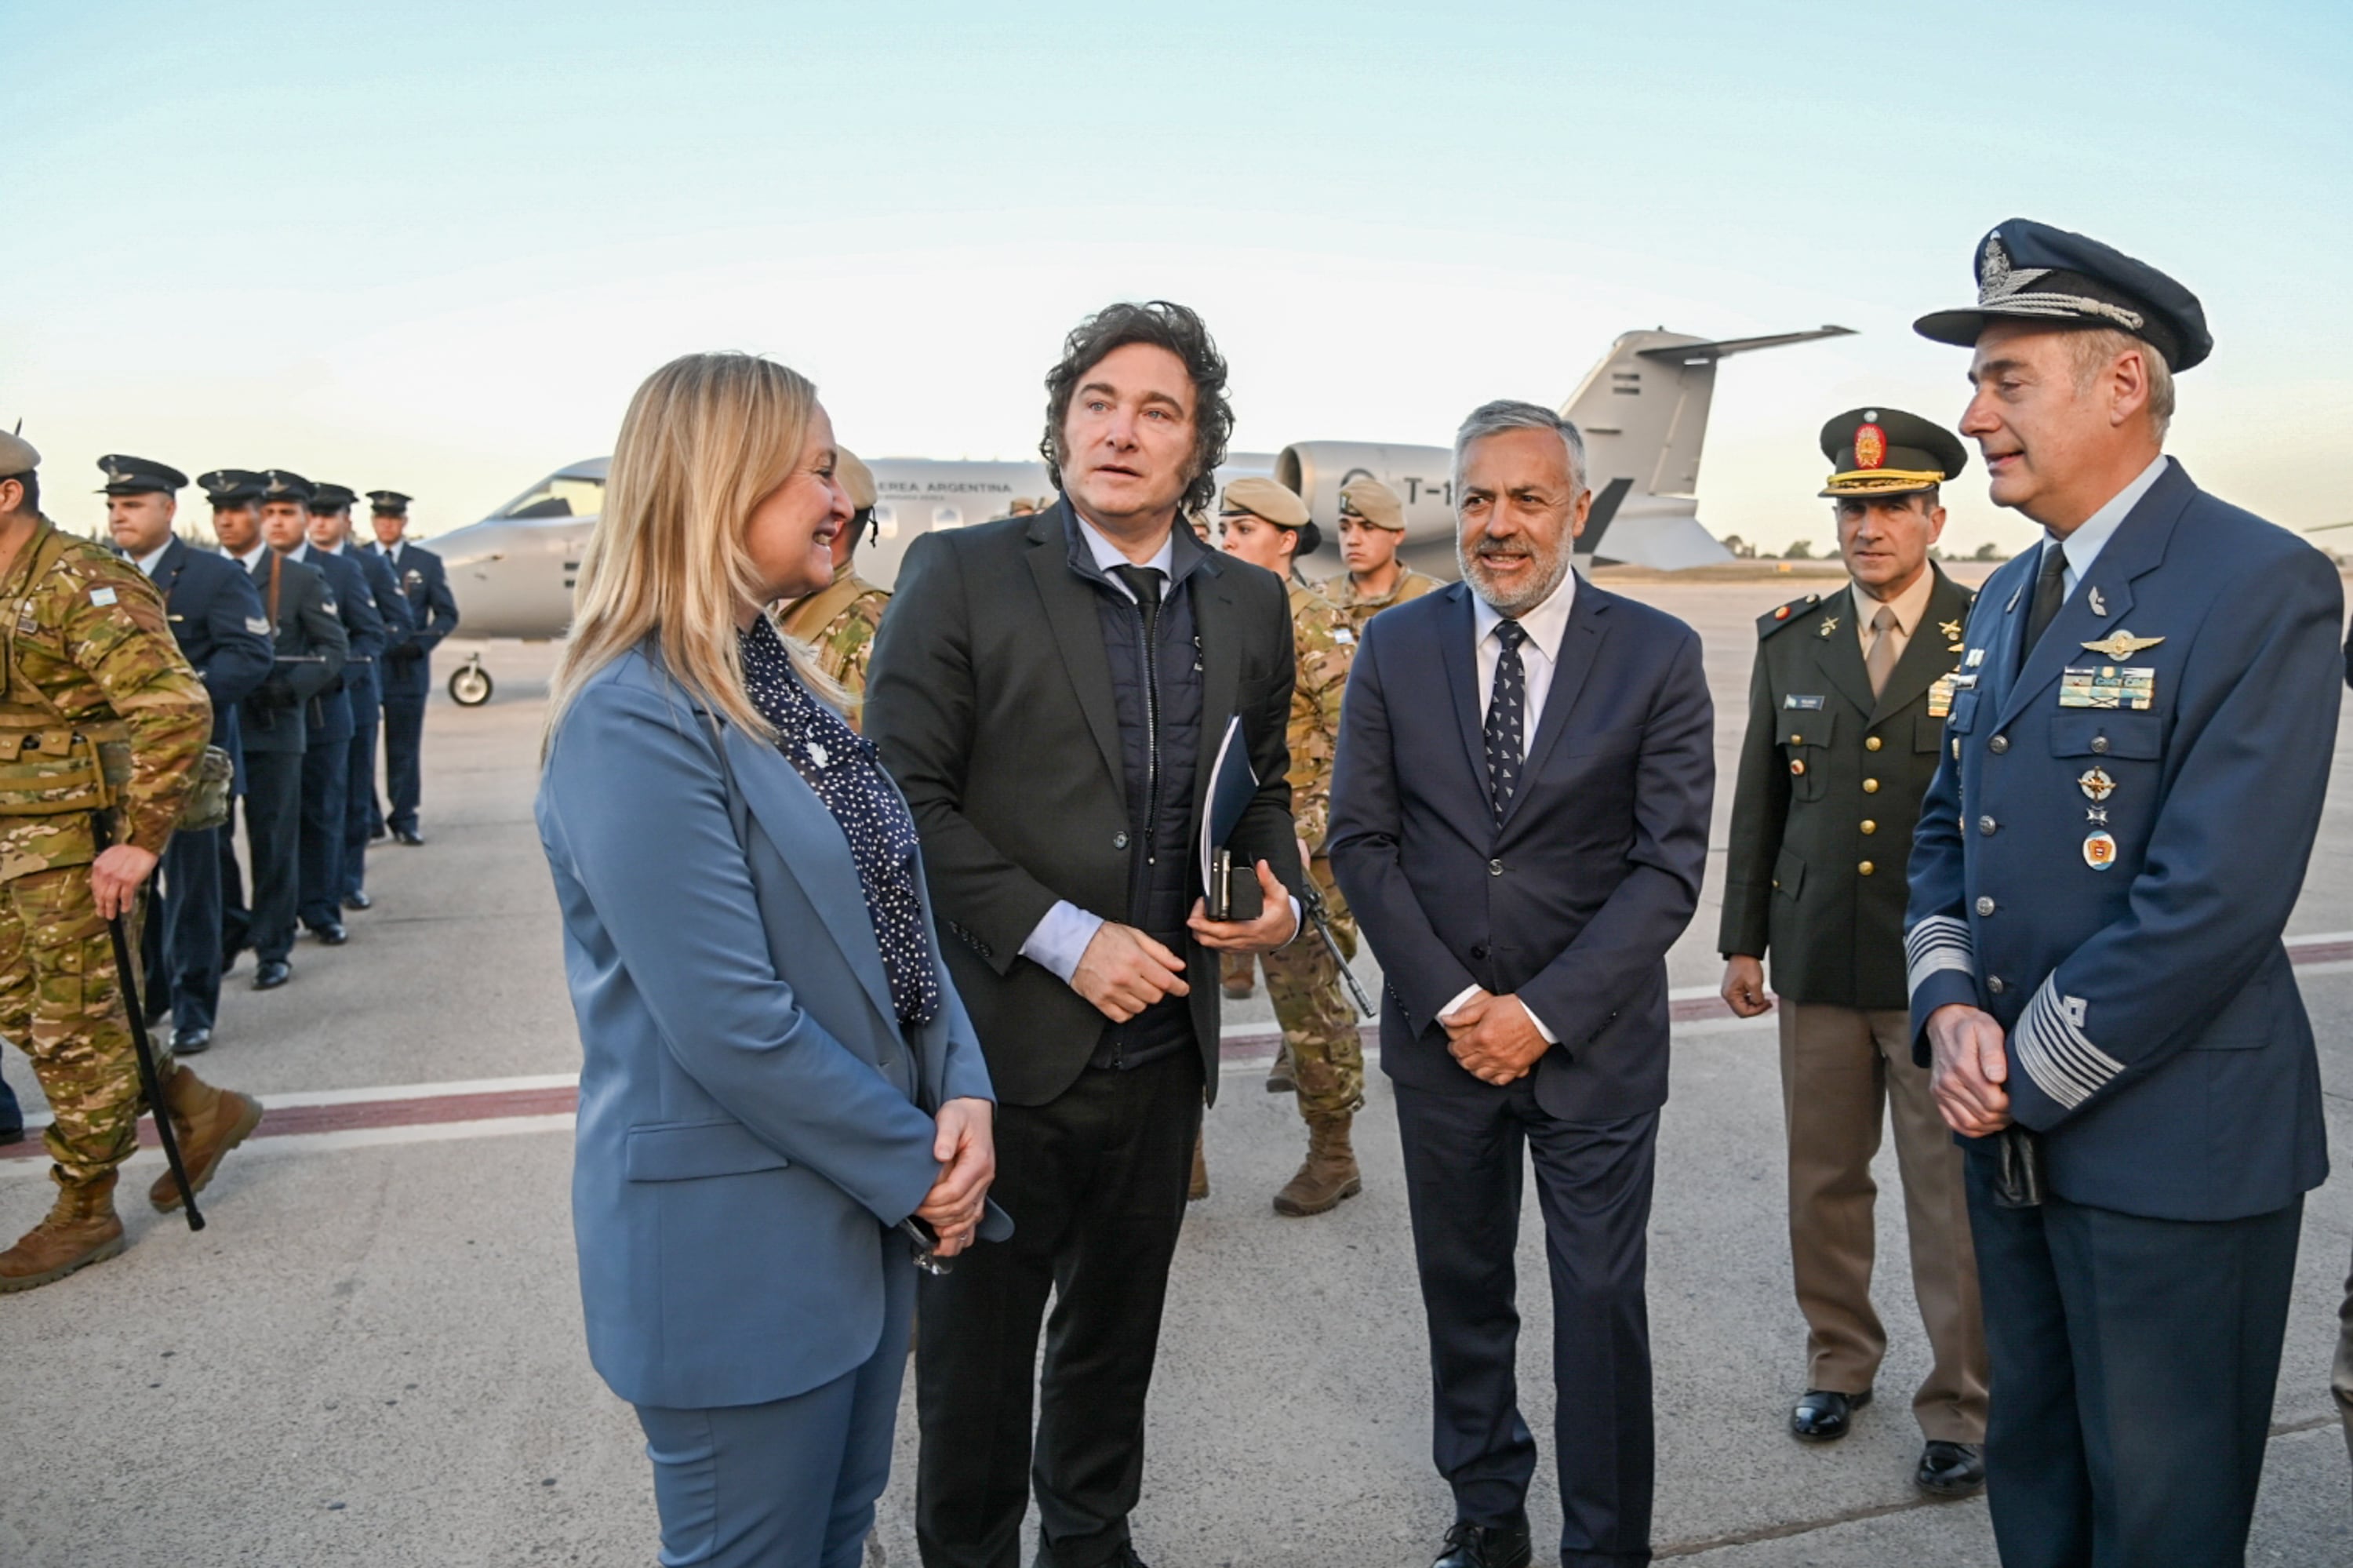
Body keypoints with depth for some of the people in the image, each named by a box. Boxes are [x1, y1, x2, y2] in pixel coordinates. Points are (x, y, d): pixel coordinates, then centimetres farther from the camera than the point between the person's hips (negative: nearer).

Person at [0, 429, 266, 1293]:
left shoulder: (82, 587, -17)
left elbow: (178, 709, -27)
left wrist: (142, 842, -27)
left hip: (75, 846, -9)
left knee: (76, 1029, 2)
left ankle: (84, 1214, 17)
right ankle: (200, 1110, 28)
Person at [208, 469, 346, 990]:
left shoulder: (300, 578, 2)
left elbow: (334, 647, 0)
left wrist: (291, 687, -14)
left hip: (273, 727, -2)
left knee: (273, 842, 3)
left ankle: (273, 949, 14)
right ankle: (228, 933, 23)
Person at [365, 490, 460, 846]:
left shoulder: (427, 563, 8)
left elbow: (447, 614, 6)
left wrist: (422, 643, -10)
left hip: (408, 668, 0)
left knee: (404, 749, 4)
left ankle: (404, 819, 13)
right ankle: (366, 820, 10)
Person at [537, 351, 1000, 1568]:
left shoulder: (783, 680, 8)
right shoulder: (632, 723, -21)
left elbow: (893, 912, 7)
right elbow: (729, 1023, -25)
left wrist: (961, 1095, -7)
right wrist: (916, 1165, -15)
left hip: (866, 1210, 8)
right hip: (737, 1245, -8)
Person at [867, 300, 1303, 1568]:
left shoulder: (1249, 604, 5)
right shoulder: (961, 575, -9)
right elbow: (906, 797, -12)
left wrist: (1277, 894, -6)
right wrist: (1064, 937, -18)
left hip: (1163, 1044, 4)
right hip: (1003, 1039, -4)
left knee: (1117, 1328, 23)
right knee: (977, 1343, 15)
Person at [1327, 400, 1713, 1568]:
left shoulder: (1657, 656, -5)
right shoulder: (1395, 648, 0)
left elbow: (1670, 864, -8)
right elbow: (1363, 840, 0)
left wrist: (1546, 1013, -14)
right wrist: (1449, 1000, -9)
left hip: (1595, 1038, -2)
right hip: (1439, 1033, 2)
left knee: (1601, 1304, 7)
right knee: (1462, 1293, 15)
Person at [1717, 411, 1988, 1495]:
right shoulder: (1791, 641, 6)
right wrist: (1741, 940, 9)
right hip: (1817, 962, 3)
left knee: (1952, 1200, 6)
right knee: (1823, 1180, 15)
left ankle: (1959, 1409, 23)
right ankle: (1838, 1361, 35)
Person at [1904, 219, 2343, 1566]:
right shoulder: (2008, 600, 10)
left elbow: (2214, 900, -23)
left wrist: (2030, 1076, -15)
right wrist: (1951, 1007, -5)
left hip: (2174, 1149, -7)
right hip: (2015, 1134, 7)